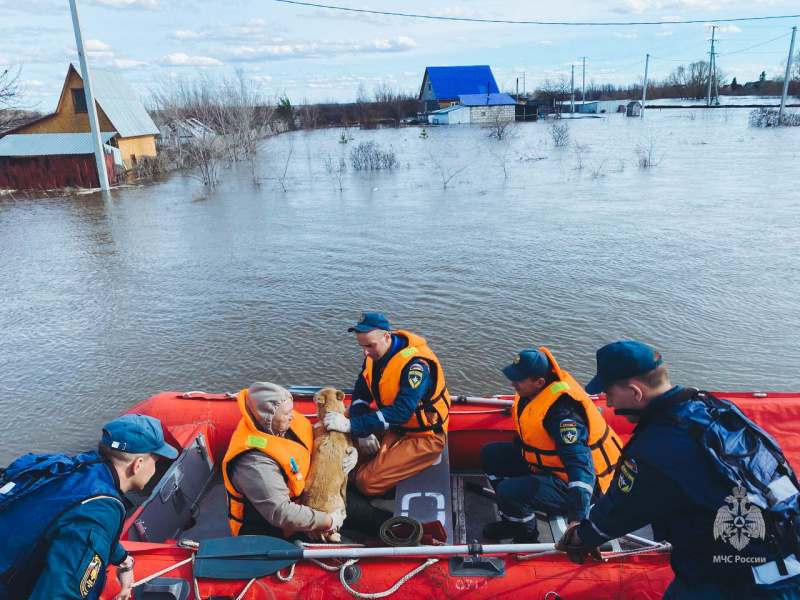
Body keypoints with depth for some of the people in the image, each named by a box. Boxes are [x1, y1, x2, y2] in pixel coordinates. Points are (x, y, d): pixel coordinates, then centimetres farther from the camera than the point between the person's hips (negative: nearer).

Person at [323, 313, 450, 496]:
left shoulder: (417, 364, -28)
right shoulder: (374, 356, -3)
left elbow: (401, 412, -35)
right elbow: (360, 394, 2)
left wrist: (352, 425, -37)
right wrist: (364, 432, -15)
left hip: (423, 437, -8)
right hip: (394, 428, 8)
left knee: (367, 482, -19)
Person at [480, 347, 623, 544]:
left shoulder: (562, 413, -34)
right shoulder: (533, 392, -8)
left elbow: (580, 465, -39)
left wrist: (577, 519, -45)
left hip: (566, 483, -10)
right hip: (543, 460, 10)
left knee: (509, 492, -28)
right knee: (490, 454, 8)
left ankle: (526, 538, 6)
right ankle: (512, 522, 21)